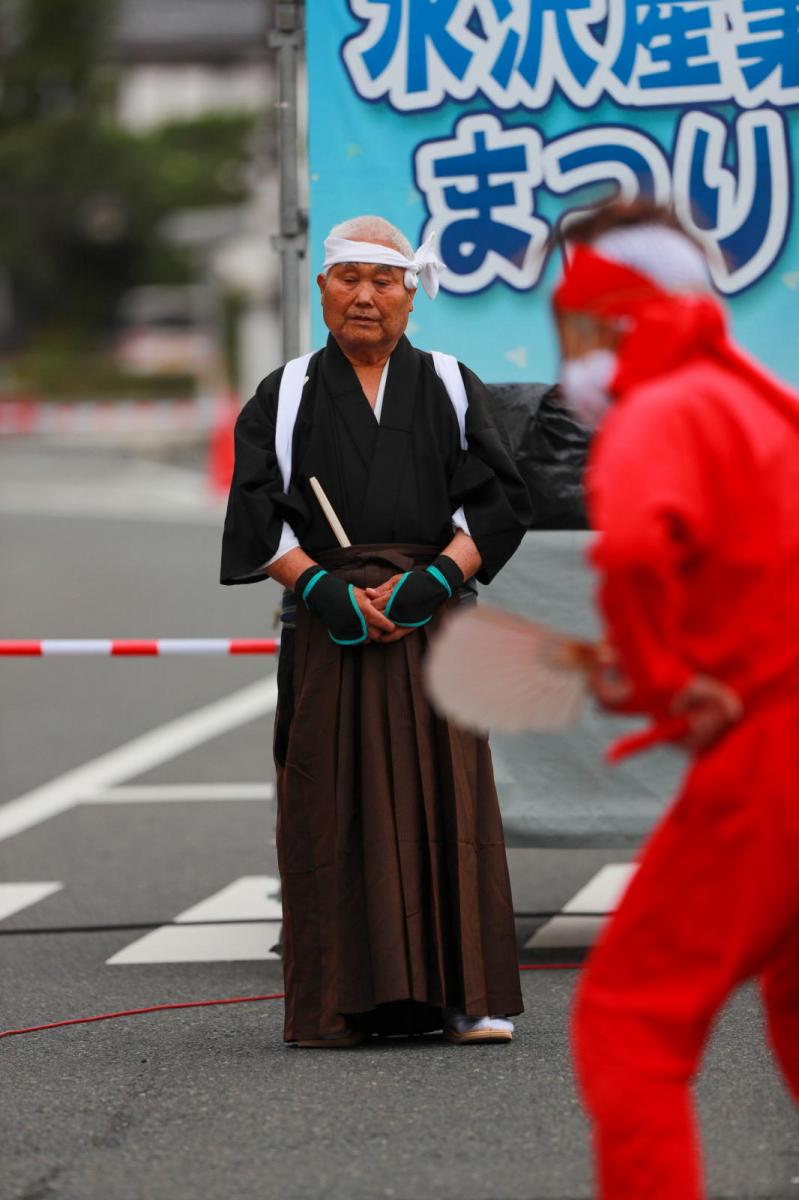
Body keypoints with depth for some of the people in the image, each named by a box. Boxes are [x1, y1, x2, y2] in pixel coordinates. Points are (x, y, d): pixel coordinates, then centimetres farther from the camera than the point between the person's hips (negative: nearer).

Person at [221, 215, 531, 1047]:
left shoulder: (451, 391, 12)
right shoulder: (285, 398, 11)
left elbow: (496, 504, 4)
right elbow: (258, 515, 1)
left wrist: (436, 578, -12)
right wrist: (321, 585, -14)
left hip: (435, 624, 0)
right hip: (327, 628, 0)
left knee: (444, 797, -6)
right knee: (335, 806, -5)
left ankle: (466, 995, -5)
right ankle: (340, 1001, -3)